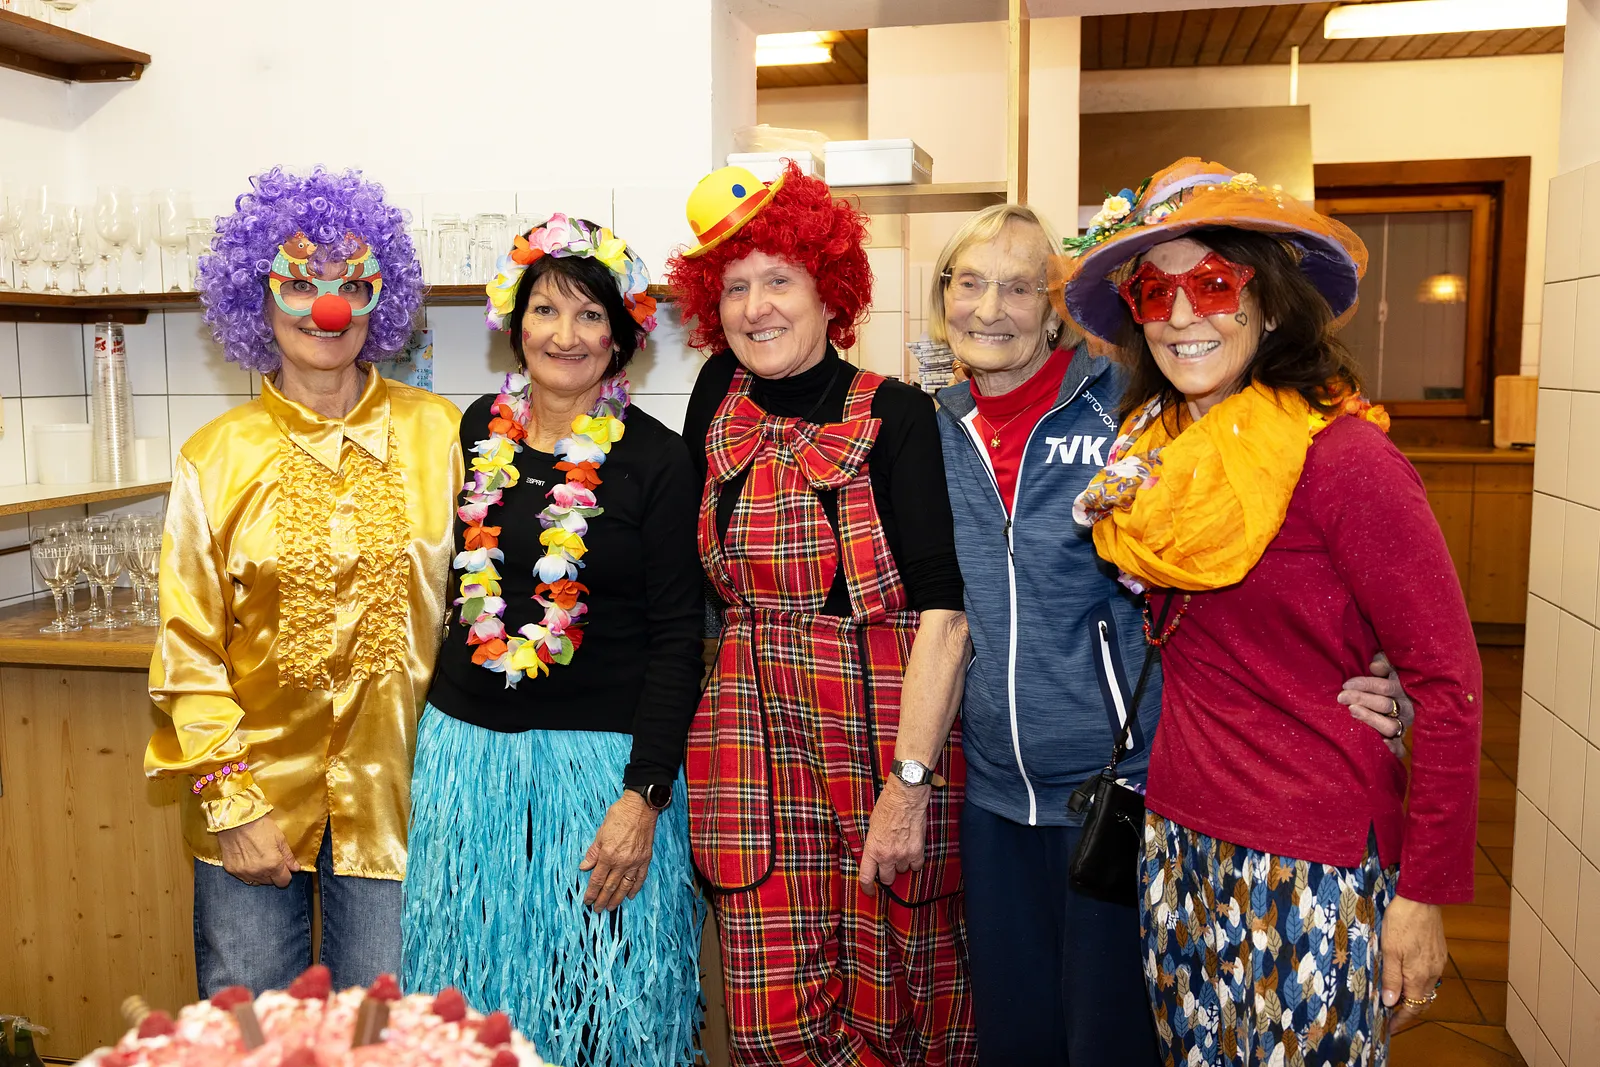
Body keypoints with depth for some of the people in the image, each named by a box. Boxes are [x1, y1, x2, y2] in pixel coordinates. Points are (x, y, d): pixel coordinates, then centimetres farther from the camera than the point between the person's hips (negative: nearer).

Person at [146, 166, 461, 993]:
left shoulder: (437, 435, -1)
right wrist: (231, 800, -4)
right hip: (254, 803, 1)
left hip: (393, 799, 0)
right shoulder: (216, 457, -1)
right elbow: (188, 651, 1)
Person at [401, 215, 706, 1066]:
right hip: (465, 747, 4)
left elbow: (676, 638, -9)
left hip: (602, 760, -4)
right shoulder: (478, 431, 5)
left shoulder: (656, 460, -8)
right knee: (471, 997, 16)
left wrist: (644, 796, -15)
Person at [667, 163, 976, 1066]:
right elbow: (692, 576, 15)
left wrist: (910, 780, -20)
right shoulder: (719, 398, 6)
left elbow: (944, 608, -16)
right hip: (752, 729, 4)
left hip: (886, 724, -3)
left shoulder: (896, 416, -9)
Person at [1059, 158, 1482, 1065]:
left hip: (1315, 868, -6)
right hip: (1179, 845, 6)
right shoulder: (1151, 452, 2)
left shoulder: (1342, 454, -16)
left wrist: (1424, 891, -12)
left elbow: (1450, 681, -14)